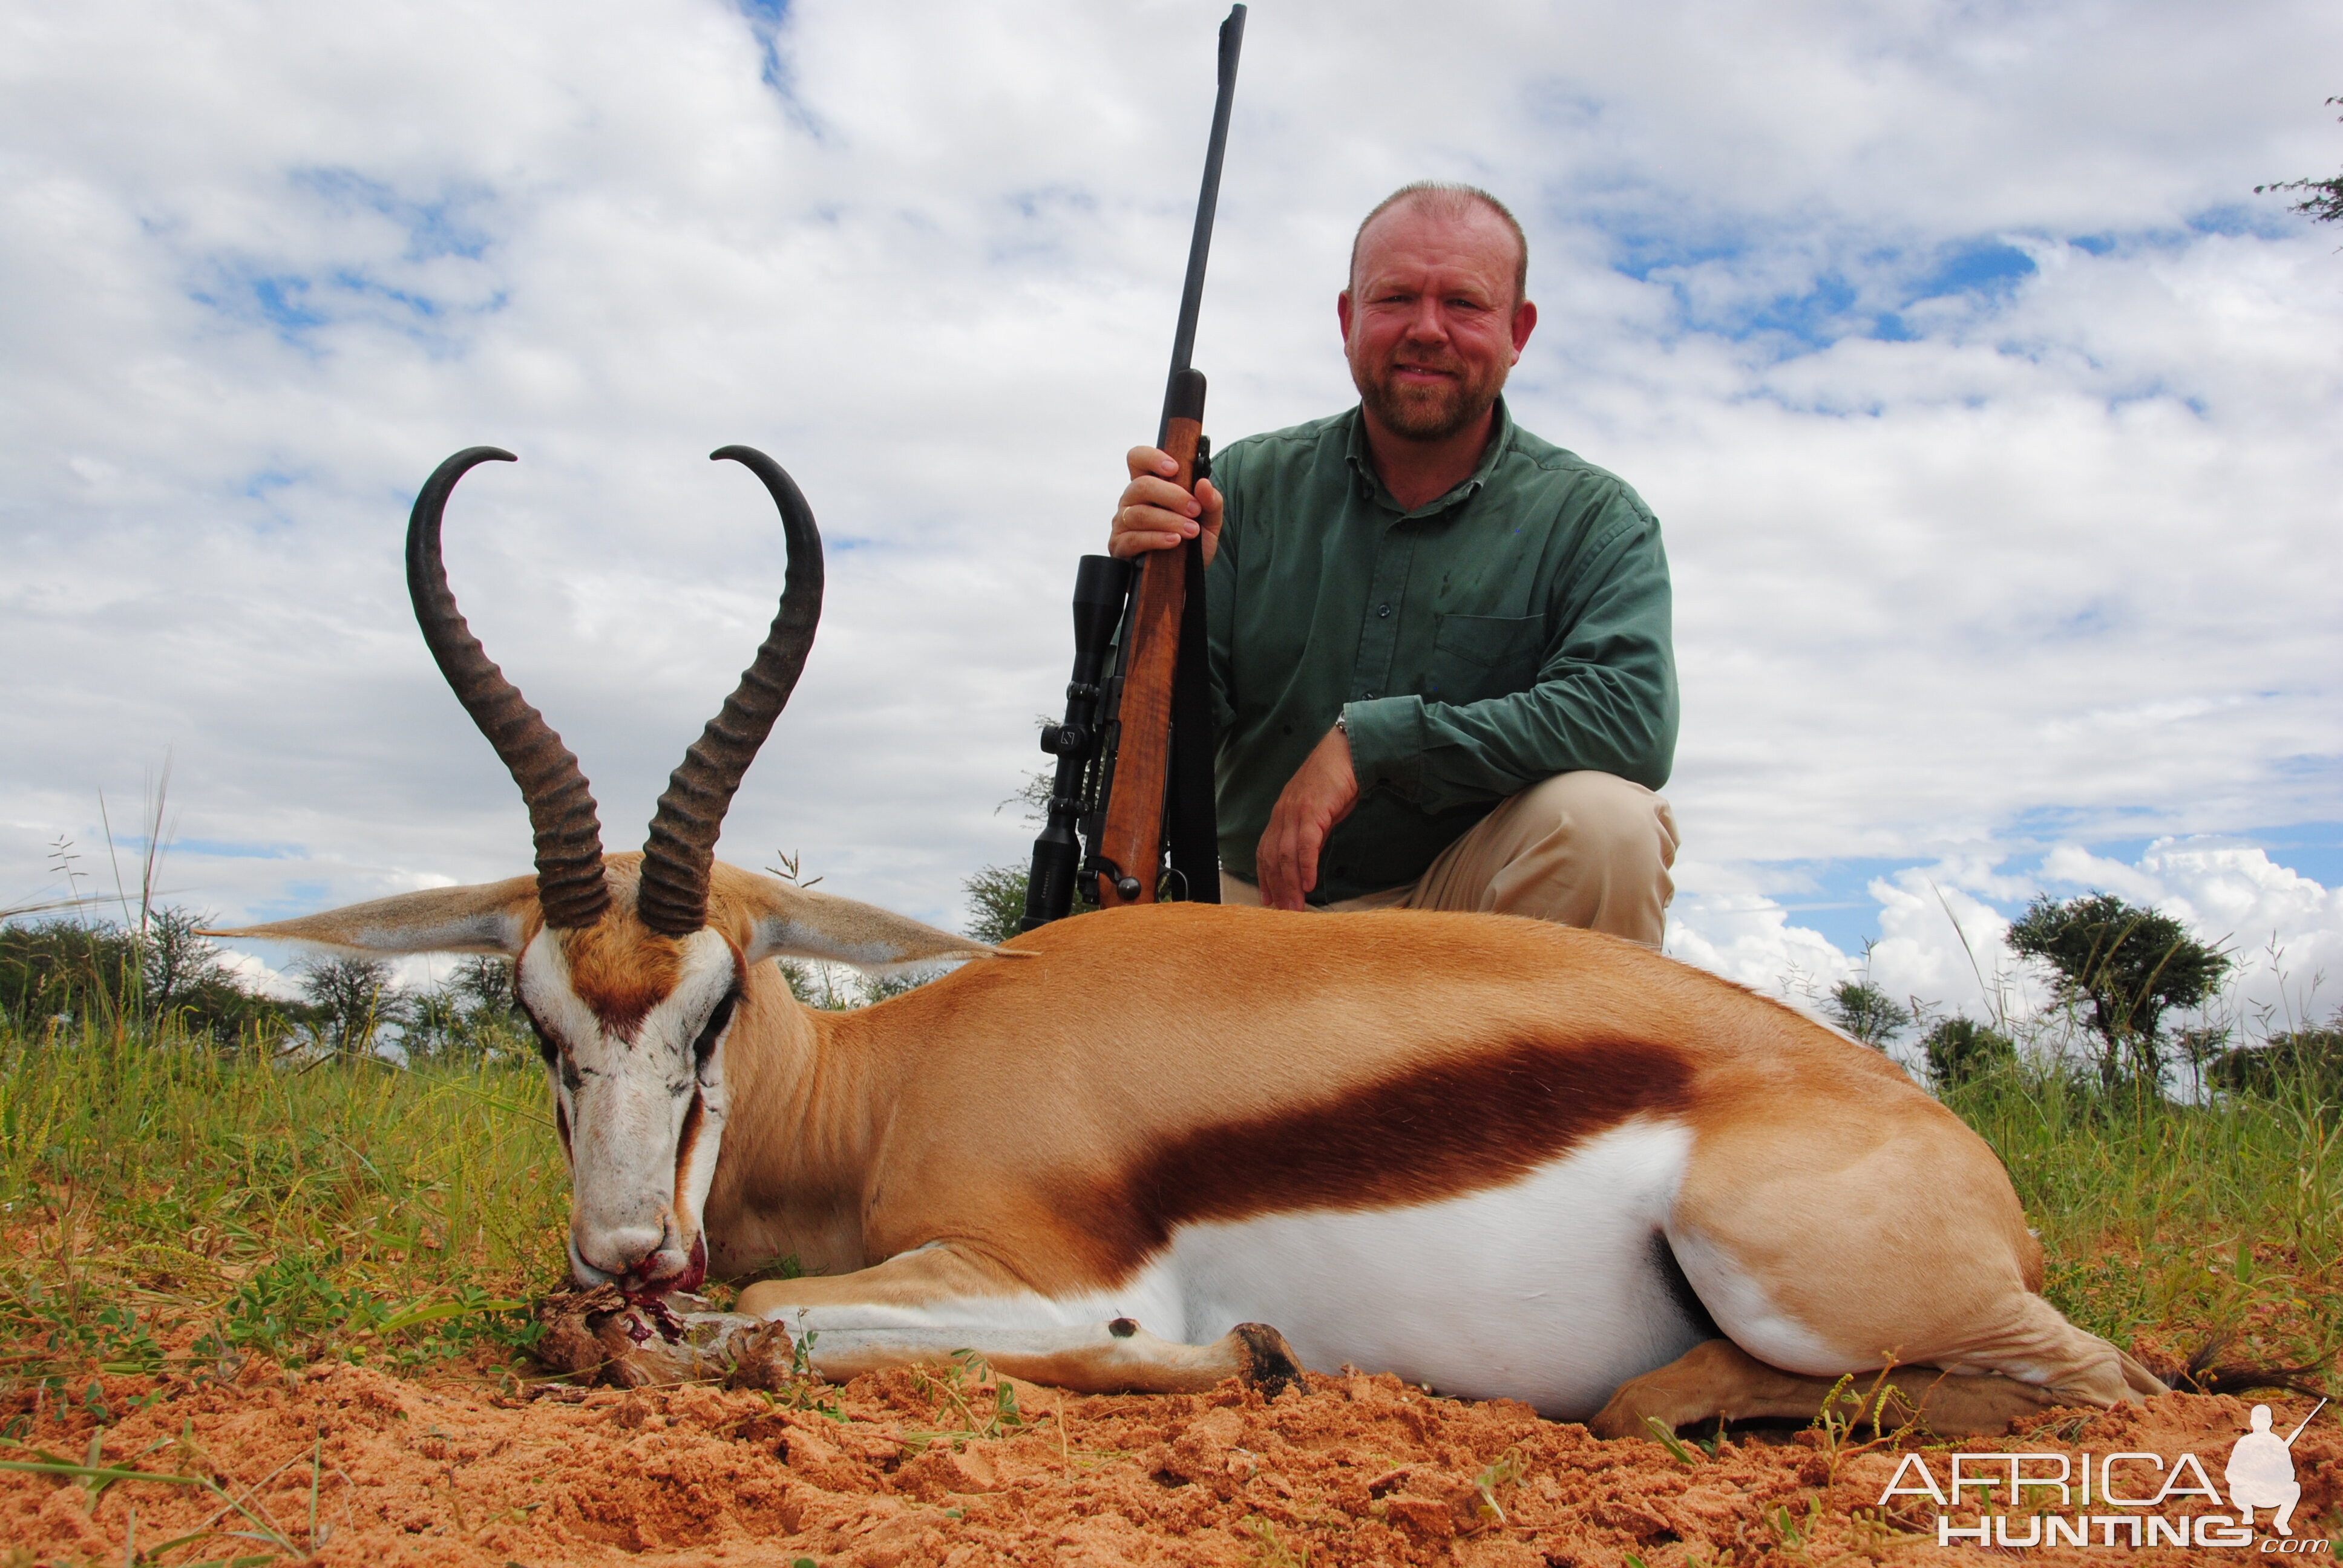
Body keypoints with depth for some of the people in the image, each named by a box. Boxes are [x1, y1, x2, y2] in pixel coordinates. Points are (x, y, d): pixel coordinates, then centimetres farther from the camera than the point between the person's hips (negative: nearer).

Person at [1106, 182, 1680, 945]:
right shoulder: (1248, 485, 1)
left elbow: (1634, 716, -22)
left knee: (1608, 820, -28)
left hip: (1463, 901, 0)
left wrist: (1368, 738, -25)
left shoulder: (1593, 518, -4)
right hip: (1257, 904, 1)